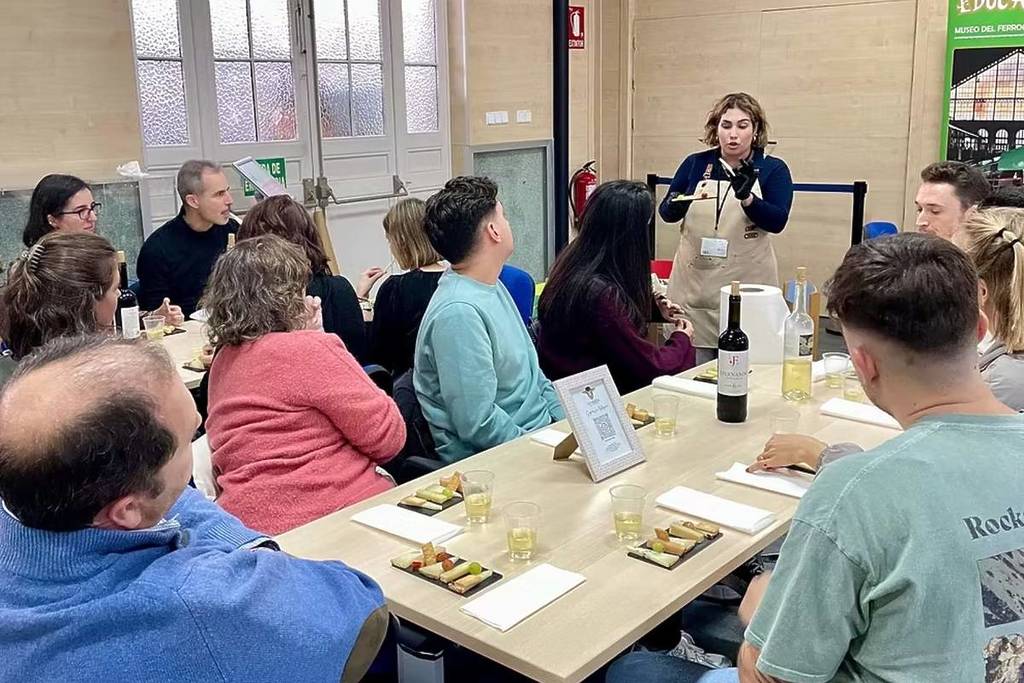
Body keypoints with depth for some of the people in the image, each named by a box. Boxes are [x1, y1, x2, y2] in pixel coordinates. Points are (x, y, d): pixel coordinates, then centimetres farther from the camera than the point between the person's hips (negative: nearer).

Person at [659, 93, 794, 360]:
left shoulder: (773, 169, 2)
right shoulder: (695, 164, 7)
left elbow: (778, 221, -8)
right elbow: (666, 211, 10)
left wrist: (747, 198, -25)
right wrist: (676, 206, -13)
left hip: (747, 283, -2)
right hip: (694, 280, 2)